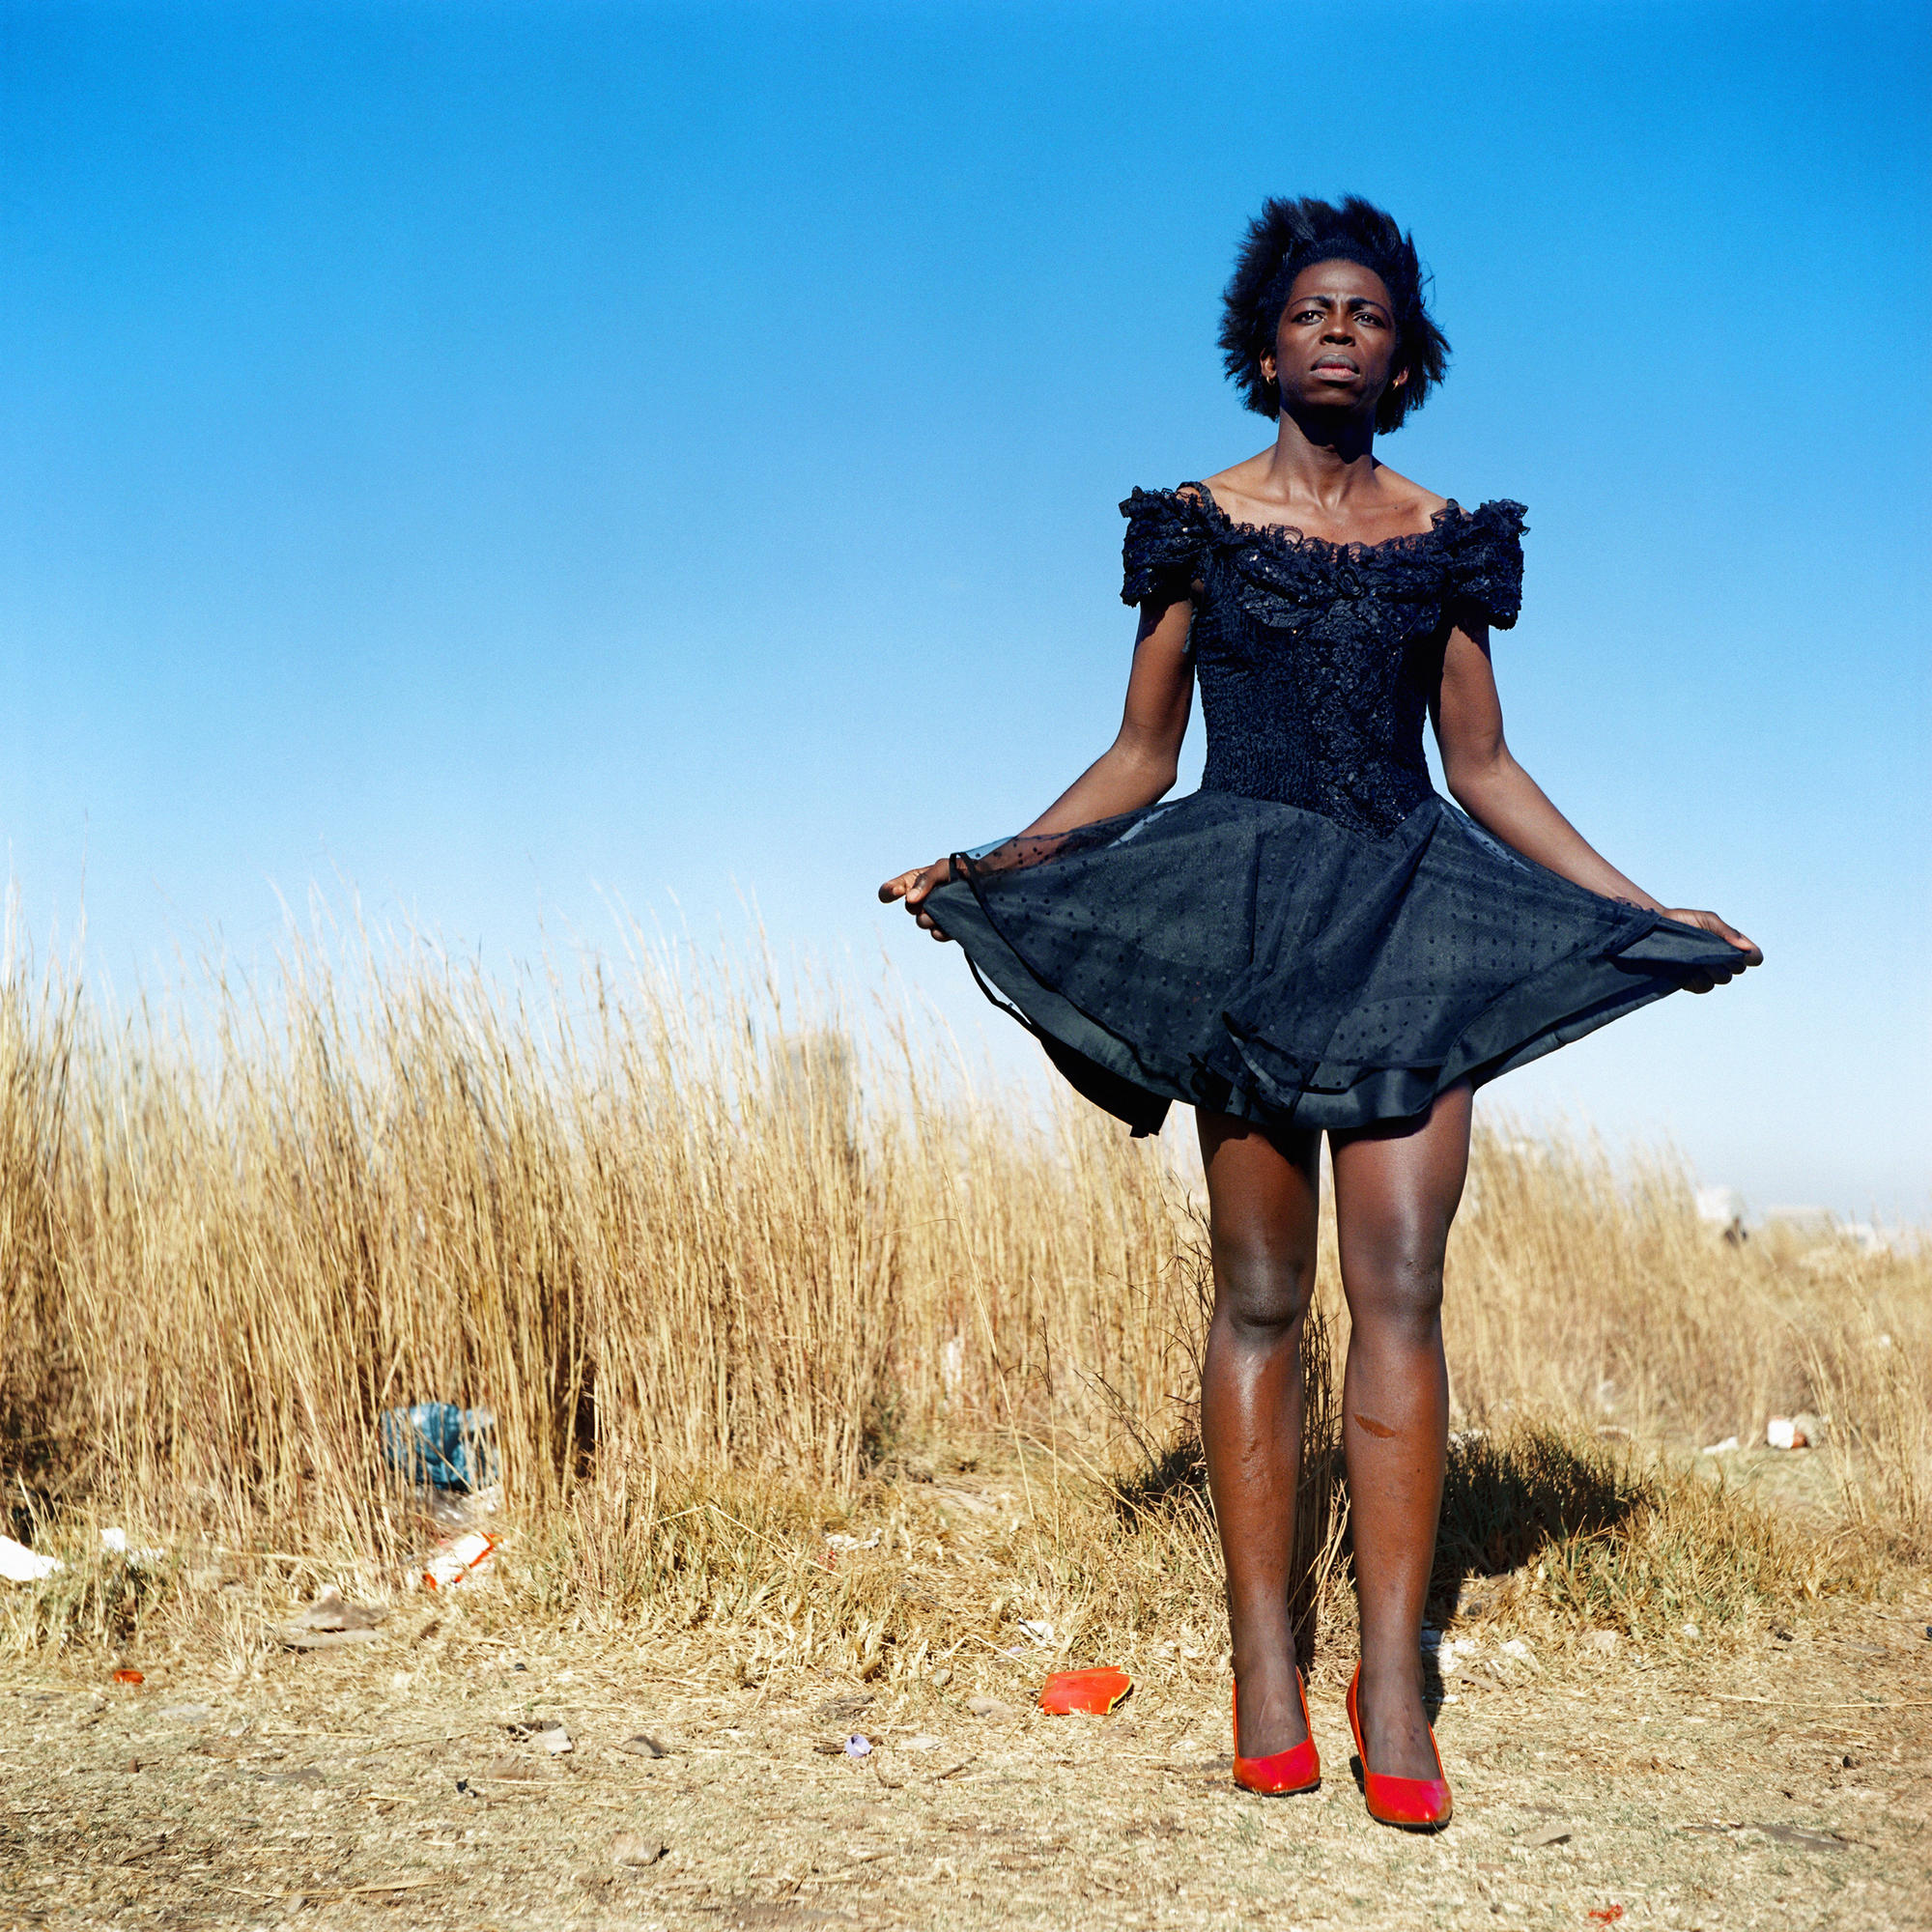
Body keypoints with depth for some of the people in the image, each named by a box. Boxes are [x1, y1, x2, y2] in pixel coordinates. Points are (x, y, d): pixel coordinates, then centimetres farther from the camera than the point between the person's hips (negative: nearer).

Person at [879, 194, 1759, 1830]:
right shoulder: (1196, 527, 8)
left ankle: (1392, 1679, -5)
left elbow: (1484, 769, 15)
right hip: (1245, 913, -1)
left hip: (1409, 914, 2)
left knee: (1401, 1284, -8)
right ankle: (1265, 1665, 5)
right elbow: (1139, 760, 10)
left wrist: (1648, 910, 11)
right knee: (1261, 1295, -1)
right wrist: (985, 868, -2)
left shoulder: (1442, 539, 12)